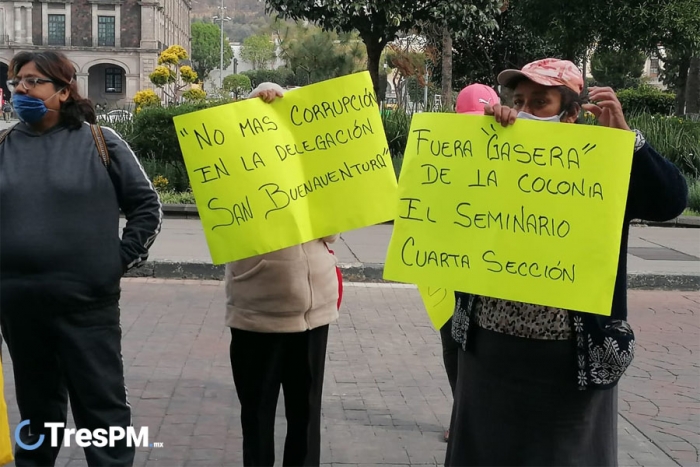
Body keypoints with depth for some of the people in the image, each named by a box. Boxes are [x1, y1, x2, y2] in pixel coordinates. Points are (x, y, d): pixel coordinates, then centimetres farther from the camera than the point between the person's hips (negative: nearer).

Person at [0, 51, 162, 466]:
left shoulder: (100, 142, -1)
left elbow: (146, 204, 3)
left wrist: (123, 258, -2)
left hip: (87, 303, -3)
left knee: (102, 405, 3)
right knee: (36, 405, 17)